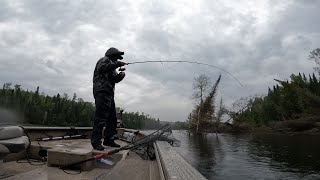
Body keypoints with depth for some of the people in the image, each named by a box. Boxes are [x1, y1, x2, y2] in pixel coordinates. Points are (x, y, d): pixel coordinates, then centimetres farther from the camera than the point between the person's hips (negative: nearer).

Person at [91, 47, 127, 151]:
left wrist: (120, 75, 5)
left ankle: (109, 140, 14)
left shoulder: (111, 65, 31)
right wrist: (117, 64, -16)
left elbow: (115, 79, 25)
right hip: (102, 91, -10)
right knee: (101, 116, -15)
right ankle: (96, 141, -11)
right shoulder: (104, 59, 4)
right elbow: (102, 67, -19)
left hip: (109, 93, 10)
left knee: (112, 118, 8)